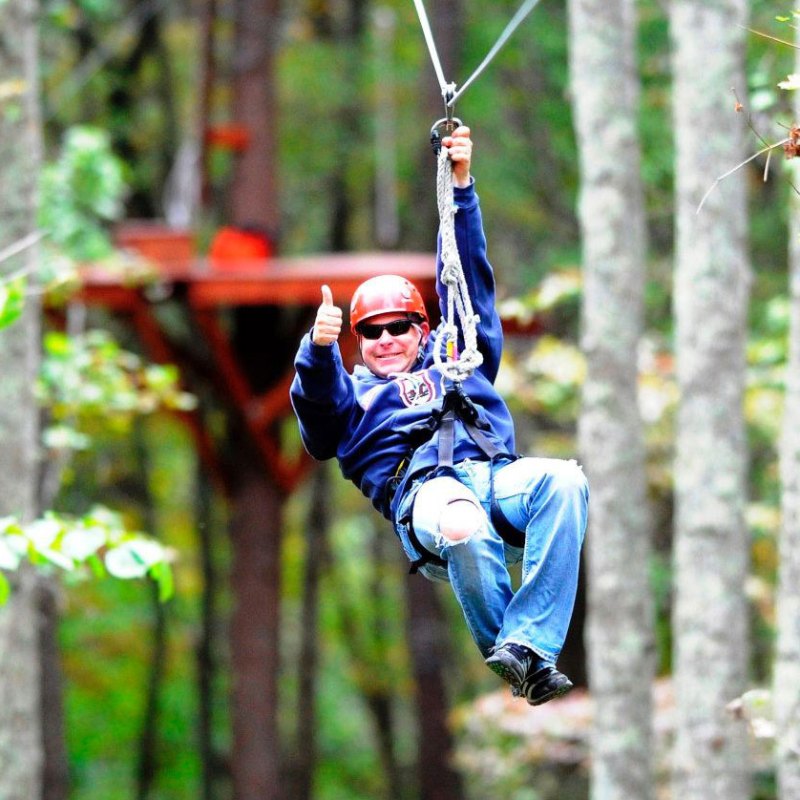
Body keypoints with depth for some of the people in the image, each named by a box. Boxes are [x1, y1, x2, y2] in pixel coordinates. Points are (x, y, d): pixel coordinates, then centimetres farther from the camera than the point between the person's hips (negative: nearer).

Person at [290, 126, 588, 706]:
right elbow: (320, 403, 10)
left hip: (497, 474, 3)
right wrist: (319, 347, -11)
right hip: (426, 486, -3)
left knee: (564, 480, -34)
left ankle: (527, 644, -40)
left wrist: (461, 185, 25)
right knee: (463, 528, -42)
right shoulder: (354, 393, 34)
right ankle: (519, 661, -29)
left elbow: (469, 279, 34)